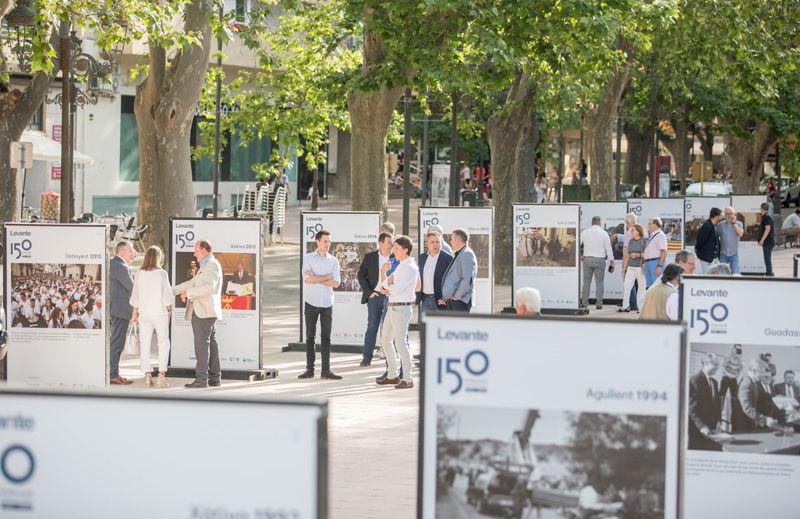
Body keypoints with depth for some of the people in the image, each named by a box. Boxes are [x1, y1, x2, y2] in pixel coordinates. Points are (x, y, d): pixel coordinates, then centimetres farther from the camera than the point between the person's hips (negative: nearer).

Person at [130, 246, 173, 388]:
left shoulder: (139, 274, -2)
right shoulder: (162, 274, -9)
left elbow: (135, 296, 4)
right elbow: (167, 295, -7)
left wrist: (135, 313, 13)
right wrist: (169, 309, 9)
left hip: (144, 312, 2)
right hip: (159, 312, -2)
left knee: (144, 344, 7)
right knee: (163, 343, 7)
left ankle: (147, 375, 3)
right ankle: (161, 375, -2)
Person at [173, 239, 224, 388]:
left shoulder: (212, 265, -11)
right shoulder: (205, 266, 22)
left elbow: (209, 287, -24)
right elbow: (193, 282, 26)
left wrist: (189, 293, -18)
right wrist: (171, 291, 23)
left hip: (204, 312, -10)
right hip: (202, 312, 10)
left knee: (202, 344, -11)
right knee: (211, 344, 9)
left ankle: (201, 379, -13)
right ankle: (215, 377, 11)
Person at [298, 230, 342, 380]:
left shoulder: (333, 261, 6)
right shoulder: (308, 258, 0)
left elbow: (336, 283, -5)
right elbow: (307, 279, -13)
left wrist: (316, 278, -9)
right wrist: (326, 277, -8)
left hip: (327, 303, 2)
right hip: (311, 302, -2)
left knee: (326, 338, 2)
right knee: (310, 337, 2)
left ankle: (326, 370, 4)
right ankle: (309, 369, 6)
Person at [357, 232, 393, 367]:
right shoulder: (369, 257, 3)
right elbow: (361, 275, 4)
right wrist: (369, 292, -5)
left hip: (390, 296, 0)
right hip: (374, 296, 0)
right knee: (372, 327, 2)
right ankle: (367, 357, 6)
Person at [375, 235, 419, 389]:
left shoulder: (410, 268, -15)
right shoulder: (400, 266, 16)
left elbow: (396, 289, -22)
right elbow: (384, 284, 16)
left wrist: (389, 283, -2)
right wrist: (386, 286, -7)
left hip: (402, 308, -10)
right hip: (392, 307, 10)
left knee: (400, 342, -10)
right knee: (386, 340, 16)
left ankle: (408, 379, -5)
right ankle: (392, 375, 24)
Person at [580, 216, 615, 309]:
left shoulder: (584, 232, 3)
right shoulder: (604, 233, 0)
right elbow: (609, 249, 0)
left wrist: (580, 255, 19)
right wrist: (611, 262, 3)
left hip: (587, 259, 1)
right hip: (600, 260, -1)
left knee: (586, 282, 6)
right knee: (599, 282, 1)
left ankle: (584, 303, 5)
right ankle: (599, 303, -4)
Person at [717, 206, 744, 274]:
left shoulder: (738, 224, 1)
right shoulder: (720, 224, 2)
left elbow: (740, 233, -17)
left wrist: (734, 223, -11)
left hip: (734, 254, -1)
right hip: (723, 254, 1)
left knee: (736, 274, -7)